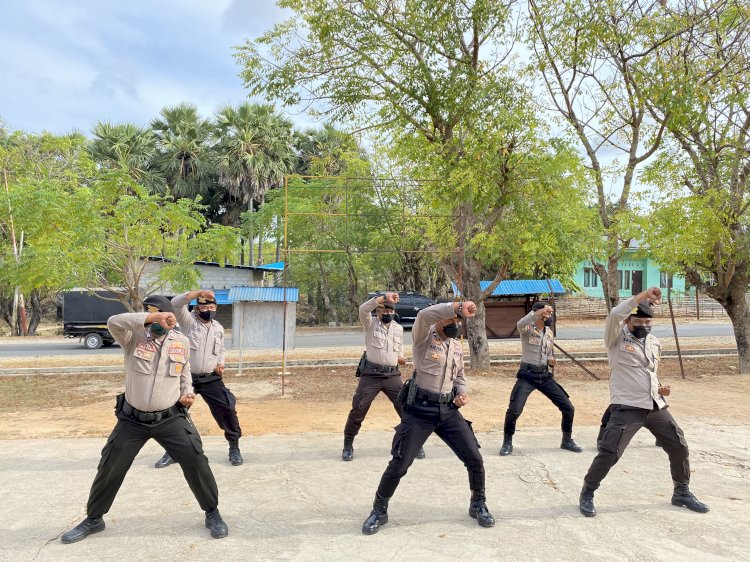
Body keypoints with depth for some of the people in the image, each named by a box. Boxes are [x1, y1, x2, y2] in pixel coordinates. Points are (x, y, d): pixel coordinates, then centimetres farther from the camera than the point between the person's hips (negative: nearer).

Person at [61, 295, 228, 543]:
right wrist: (152, 317, -41)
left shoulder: (182, 342, -1)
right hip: (132, 420, 0)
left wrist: (187, 394, -6)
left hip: (170, 419, 0)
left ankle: (212, 513, 15)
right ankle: (94, 519, 38)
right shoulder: (134, 336, -9)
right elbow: (114, 322, -32)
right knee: (110, 468, 11)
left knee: (195, 461, -5)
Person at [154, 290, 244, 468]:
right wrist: (199, 293, -33)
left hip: (211, 379, 2)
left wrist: (220, 364, 2)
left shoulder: (218, 328, 7)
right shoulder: (188, 321, -6)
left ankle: (234, 448, 15)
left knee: (228, 409, -2)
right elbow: (175, 303, -25)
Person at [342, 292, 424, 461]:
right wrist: (384, 297, -33)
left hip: (392, 375, 3)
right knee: (358, 409, -1)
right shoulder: (370, 323, -3)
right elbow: (363, 309, -25)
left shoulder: (398, 328, 11)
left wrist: (401, 358, 0)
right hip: (371, 374, -3)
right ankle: (348, 445, 17)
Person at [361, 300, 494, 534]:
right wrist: (458, 306, -42)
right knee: (399, 464, 0)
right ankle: (379, 510, 22)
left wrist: (462, 392, 0)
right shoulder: (424, 336, -10)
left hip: (448, 411, 6)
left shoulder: (457, 345, 11)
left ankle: (478, 505, 32)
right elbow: (424, 315, -34)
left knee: (474, 459, 6)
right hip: (419, 411, -6)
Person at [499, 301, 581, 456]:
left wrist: (552, 361, -3)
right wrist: (540, 312, -43)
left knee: (568, 408, 5)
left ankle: (567, 441, 28)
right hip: (527, 375, -6)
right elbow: (520, 324, -36)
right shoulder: (527, 328, -9)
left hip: (545, 375, 6)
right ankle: (507, 443, 6)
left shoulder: (549, 332, 10)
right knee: (514, 410, -17)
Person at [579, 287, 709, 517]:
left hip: (656, 407, 7)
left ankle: (682, 493, 37)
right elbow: (614, 315, -28)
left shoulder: (654, 342, 13)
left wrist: (658, 388, 9)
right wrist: (642, 296, -28)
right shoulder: (616, 338, -7)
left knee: (679, 447, 13)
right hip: (627, 408, -7)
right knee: (609, 453, -12)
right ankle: (587, 494, 7)